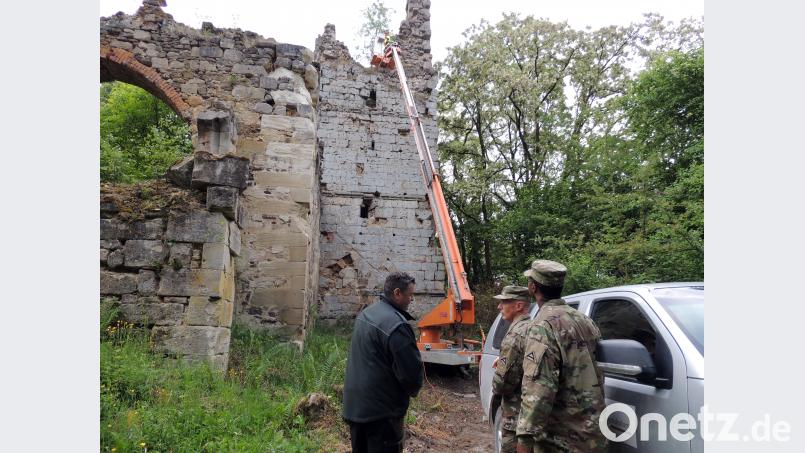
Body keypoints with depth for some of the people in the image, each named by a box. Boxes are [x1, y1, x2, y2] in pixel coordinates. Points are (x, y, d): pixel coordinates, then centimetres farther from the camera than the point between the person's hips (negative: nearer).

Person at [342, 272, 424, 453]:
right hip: (381, 411, -9)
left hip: (354, 405, 9)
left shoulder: (365, 314, 8)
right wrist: (413, 389, 0)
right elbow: (412, 370, -22)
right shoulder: (396, 324, -23)